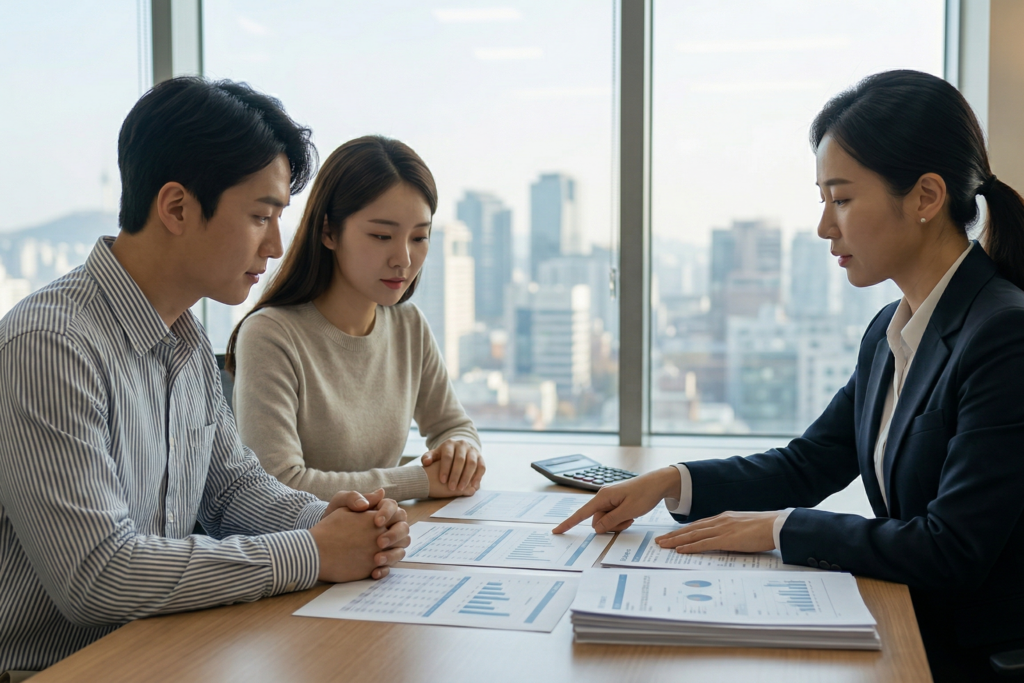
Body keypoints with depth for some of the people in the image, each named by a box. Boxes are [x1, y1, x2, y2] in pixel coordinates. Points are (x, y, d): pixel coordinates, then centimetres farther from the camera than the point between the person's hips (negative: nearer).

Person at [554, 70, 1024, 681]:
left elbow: (951, 551, -23)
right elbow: (809, 464, 13)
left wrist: (779, 529, -16)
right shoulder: (891, 332, 8)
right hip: (907, 629, 7)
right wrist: (669, 483, 0)